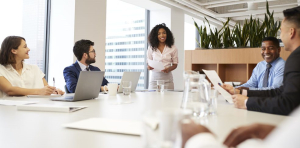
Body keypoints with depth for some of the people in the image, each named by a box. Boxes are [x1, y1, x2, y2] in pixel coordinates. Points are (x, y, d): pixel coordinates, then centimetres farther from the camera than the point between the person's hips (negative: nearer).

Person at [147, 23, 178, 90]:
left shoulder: (173, 48, 1)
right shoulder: (151, 48, 4)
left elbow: (175, 64, 6)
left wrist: (168, 69, -13)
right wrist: (149, 67, -11)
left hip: (167, 78, -1)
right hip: (155, 78, 1)